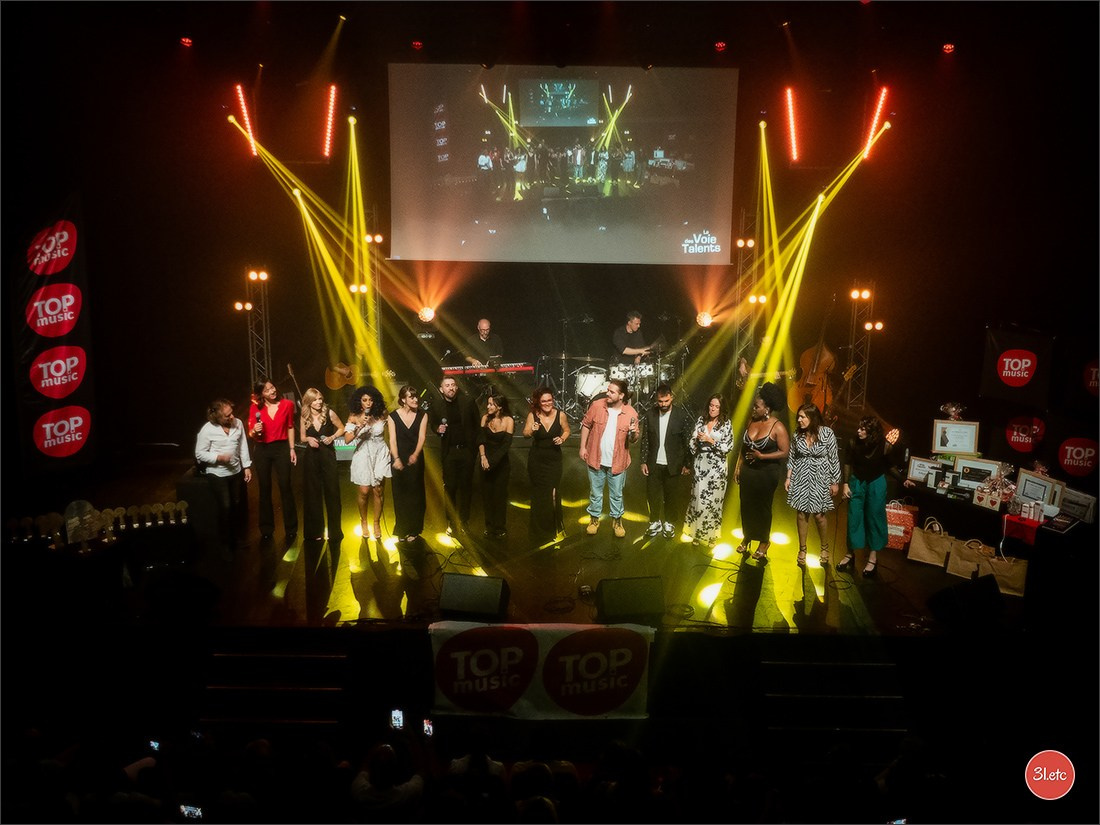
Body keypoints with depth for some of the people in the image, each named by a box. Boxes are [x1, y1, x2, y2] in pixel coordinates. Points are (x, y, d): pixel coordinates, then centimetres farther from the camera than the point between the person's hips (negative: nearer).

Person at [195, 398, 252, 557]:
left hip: (236, 472, 4)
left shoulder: (238, 423, -10)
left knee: (236, 505, 15)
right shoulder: (207, 430, -20)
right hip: (217, 474, -4)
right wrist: (218, 457, -26)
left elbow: (243, 446, 1)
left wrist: (247, 466, 2)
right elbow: (199, 454, -12)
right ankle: (225, 543, 14)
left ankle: (236, 537, 36)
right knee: (225, 507, -4)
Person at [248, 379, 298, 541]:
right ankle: (266, 529, 21)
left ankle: (291, 529, 10)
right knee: (265, 490, 10)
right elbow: (251, 434, -1)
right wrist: (255, 431, -24)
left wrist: (292, 449, 5)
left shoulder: (287, 404, -4)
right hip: (262, 450, 0)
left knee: (285, 488, 1)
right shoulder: (255, 408, -6)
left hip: (281, 448, 0)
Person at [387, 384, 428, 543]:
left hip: (416, 459, 0)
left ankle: (413, 530, 15)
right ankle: (401, 530, 17)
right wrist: (396, 459, -25)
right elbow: (392, 439, -9)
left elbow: (422, 437, -10)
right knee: (400, 494, 6)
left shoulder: (422, 415, -1)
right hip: (399, 459, 0)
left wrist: (415, 455, -28)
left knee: (414, 493, 4)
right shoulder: (393, 416, -3)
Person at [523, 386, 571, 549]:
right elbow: (525, 434, -6)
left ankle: (554, 529, 14)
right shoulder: (533, 415, -13)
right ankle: (540, 531, 26)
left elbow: (566, 430, 4)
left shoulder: (560, 415, -13)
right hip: (536, 461, 1)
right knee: (539, 495, 12)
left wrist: (562, 439, -15)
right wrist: (532, 431, -27)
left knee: (553, 495, -5)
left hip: (554, 461, -1)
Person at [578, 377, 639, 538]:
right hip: (596, 459, 1)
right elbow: (586, 425, 1)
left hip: (617, 462, 0)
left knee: (616, 494, 14)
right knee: (595, 493, 16)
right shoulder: (597, 405, -10)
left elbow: (634, 439, -1)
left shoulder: (631, 413, -11)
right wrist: (583, 447, -2)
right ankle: (594, 519, 34)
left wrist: (633, 433, -24)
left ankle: (617, 521, 33)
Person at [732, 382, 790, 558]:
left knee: (763, 506, 9)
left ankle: (764, 541, 28)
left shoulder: (778, 427, -18)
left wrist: (762, 456, -22)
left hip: (766, 473, -5)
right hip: (747, 471, 5)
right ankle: (747, 537, 32)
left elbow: (784, 452, -15)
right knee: (746, 504, 13)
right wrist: (738, 467, 8)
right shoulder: (752, 420, -1)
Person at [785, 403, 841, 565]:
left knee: (819, 515, 3)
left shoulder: (827, 433, -12)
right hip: (800, 478, 3)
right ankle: (802, 549, 20)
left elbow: (834, 459, -6)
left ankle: (825, 548, 25)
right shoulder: (797, 434, -1)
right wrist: (788, 477, 6)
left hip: (820, 478, -3)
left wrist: (835, 482, -3)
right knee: (801, 514, 6)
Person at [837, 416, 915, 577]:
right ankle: (850, 554, 23)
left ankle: (873, 559, 16)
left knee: (874, 519, 6)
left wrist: (903, 480, -13)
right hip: (857, 483, 2)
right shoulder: (853, 442, -16)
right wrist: (845, 484, -5)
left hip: (876, 484, -2)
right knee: (853, 518, 8)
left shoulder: (883, 446, -19)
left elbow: (890, 466, -3)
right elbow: (848, 464, -3)